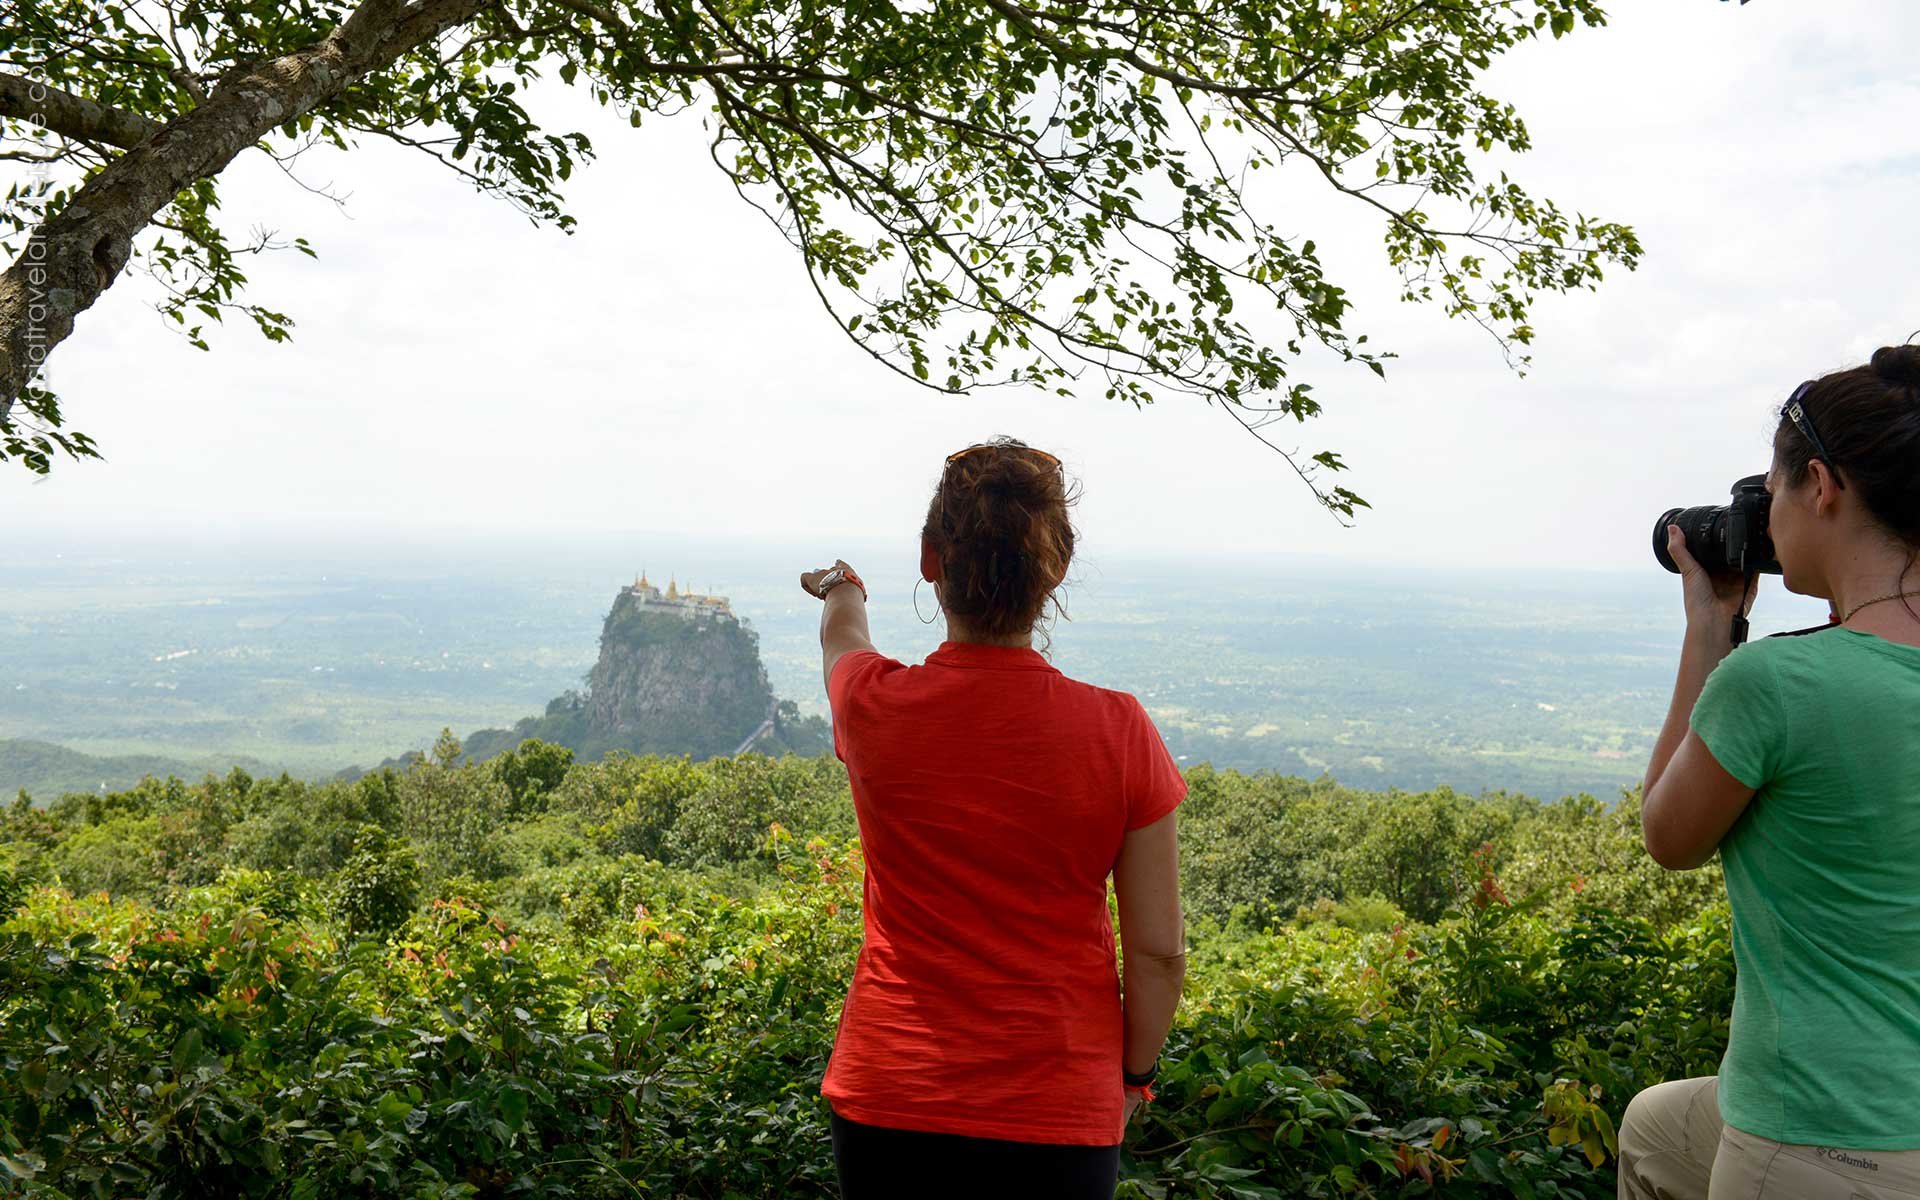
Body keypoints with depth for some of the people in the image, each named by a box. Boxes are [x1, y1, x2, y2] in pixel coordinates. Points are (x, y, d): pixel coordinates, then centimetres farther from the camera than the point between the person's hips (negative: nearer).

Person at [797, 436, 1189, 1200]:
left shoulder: (875, 708, -10)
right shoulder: (1119, 733, -14)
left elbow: (842, 635, 17)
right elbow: (1159, 950, -8)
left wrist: (841, 592, 39)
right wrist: (1134, 1072, 10)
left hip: (889, 1105, 1)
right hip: (1061, 1116, -1)